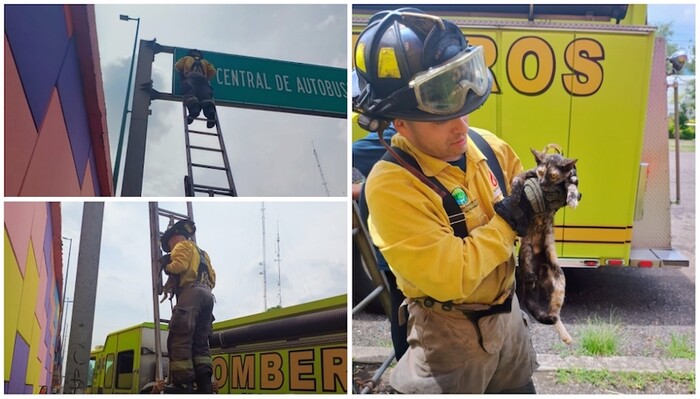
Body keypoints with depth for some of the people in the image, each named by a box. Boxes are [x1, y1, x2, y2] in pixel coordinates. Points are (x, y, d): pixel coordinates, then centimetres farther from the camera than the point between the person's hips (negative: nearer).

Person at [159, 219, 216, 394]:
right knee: (200, 343, 3)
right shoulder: (202, 253, 36)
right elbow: (212, 278, 27)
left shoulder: (183, 246, 10)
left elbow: (179, 265, -8)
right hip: (207, 295, 9)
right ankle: (204, 384, -11)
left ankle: (183, 383, -25)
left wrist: (166, 266, 10)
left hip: (191, 294, -8)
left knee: (179, 339, -14)